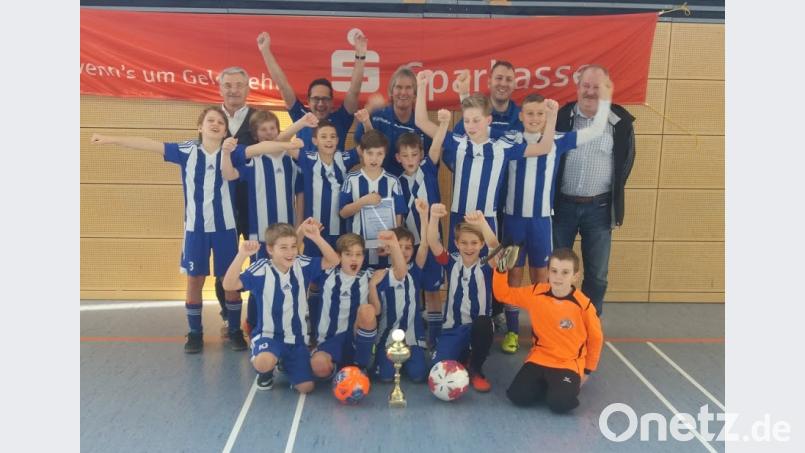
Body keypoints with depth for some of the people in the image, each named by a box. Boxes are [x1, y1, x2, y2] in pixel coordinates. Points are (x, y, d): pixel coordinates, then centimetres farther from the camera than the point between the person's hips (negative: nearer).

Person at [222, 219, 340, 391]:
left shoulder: (302, 265, -6)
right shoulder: (262, 270, -16)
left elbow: (333, 261, -10)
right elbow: (229, 285, -25)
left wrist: (317, 237, -23)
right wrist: (242, 255, -37)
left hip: (297, 336, 3)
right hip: (269, 334, -3)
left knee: (306, 387, -4)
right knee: (264, 362, -37)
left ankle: (285, 364, 30)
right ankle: (266, 372, 4)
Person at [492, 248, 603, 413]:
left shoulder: (583, 305, -15)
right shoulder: (535, 293, -8)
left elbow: (596, 338, 0)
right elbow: (502, 294, 1)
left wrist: (587, 371, 6)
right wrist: (501, 269, -15)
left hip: (569, 364, -3)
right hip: (539, 359, 3)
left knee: (560, 403, -26)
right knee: (517, 395, -15)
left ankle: (565, 384, 8)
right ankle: (549, 384, 13)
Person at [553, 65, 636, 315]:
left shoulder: (621, 122, -4)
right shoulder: (561, 117, -4)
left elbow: (625, 163, 7)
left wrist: (613, 201, 8)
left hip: (599, 207, 0)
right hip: (562, 204, 0)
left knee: (596, 273, 9)